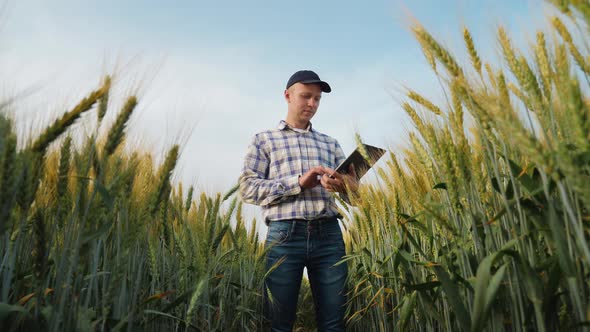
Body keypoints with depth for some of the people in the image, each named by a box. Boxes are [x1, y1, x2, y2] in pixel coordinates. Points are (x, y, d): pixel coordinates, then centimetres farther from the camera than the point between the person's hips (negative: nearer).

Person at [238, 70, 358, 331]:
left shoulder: (330, 143, 19)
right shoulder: (264, 140, 10)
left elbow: (354, 187, 12)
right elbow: (248, 188, -1)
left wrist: (342, 184, -13)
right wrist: (299, 182, -12)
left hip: (328, 234, 3)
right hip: (285, 234, -2)